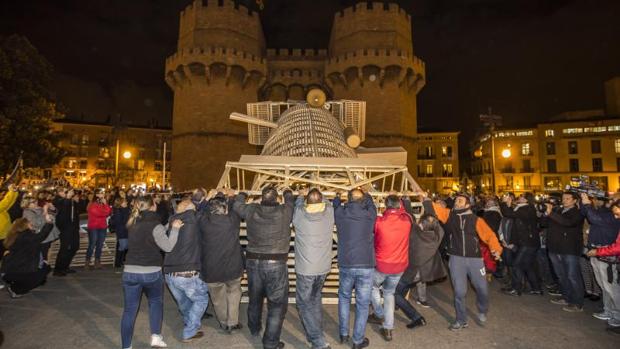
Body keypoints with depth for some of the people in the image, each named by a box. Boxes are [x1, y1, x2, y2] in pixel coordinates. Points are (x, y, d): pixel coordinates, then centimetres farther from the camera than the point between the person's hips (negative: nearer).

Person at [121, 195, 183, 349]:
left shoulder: (134, 224, 8)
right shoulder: (154, 225, -13)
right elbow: (168, 247, -13)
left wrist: (169, 227, 14)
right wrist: (175, 229, -9)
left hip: (130, 272, 5)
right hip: (151, 272, -4)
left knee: (129, 310, 10)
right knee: (156, 302, 19)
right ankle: (156, 336, 17)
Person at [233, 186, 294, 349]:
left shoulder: (251, 210, -4)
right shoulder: (285, 211, -10)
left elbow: (236, 205, 15)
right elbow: (291, 202, 12)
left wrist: (242, 194, 36)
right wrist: (288, 193, 33)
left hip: (253, 261, 5)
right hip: (276, 264, -4)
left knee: (255, 298, 25)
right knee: (277, 303, 9)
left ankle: (254, 328, 48)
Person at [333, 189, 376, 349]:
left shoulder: (340, 213, -3)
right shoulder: (369, 214, -4)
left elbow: (334, 205, 21)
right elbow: (370, 203, 19)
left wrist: (337, 197, 41)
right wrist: (366, 195, 38)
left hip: (346, 265, 1)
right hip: (366, 265, -1)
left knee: (344, 297, 23)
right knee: (363, 303, 11)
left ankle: (343, 334, 30)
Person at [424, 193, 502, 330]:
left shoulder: (476, 220, 0)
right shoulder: (449, 215, 3)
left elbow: (489, 234, -7)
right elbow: (435, 208, -3)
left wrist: (496, 248, -20)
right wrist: (425, 197, -15)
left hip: (475, 258, 0)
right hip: (456, 259, 0)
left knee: (482, 288, 9)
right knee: (459, 291, 3)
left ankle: (482, 312, 40)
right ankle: (461, 320, 22)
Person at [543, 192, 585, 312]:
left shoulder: (578, 213, -5)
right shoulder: (557, 210, 12)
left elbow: (568, 222, -26)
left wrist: (551, 213, -30)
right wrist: (546, 214, -12)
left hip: (570, 249, -6)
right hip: (555, 248, 6)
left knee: (573, 276, -2)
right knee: (561, 275, 16)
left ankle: (578, 304, 7)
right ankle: (566, 298, 30)